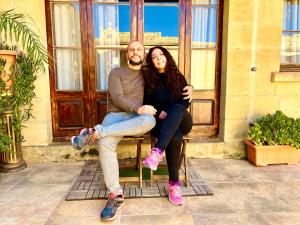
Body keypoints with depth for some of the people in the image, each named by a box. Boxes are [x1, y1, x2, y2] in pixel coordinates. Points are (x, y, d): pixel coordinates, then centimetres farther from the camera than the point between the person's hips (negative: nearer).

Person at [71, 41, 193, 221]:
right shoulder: (116, 72, 11)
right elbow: (117, 97, -5)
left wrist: (188, 88, 4)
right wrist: (138, 108, -22)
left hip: (140, 118, 1)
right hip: (117, 115, -1)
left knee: (149, 121, -38)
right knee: (106, 143, -35)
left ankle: (95, 133, -29)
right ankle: (116, 195, -23)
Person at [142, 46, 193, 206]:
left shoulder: (178, 77, 11)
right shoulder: (148, 79, 7)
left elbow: (186, 101, 4)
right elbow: (147, 103, 6)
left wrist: (170, 113, -13)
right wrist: (159, 113, -14)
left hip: (181, 121, 2)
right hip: (161, 122, -1)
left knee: (177, 109, -36)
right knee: (175, 137, -36)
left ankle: (157, 152, -48)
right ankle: (174, 184, -28)